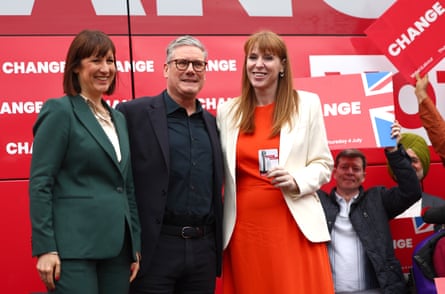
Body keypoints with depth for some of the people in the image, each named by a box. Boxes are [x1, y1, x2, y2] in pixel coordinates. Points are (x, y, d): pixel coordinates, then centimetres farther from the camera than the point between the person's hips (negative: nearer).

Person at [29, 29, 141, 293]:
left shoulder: (118, 118, 17)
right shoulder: (60, 111, -4)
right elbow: (39, 184, -9)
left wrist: (136, 246, 13)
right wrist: (45, 249, -16)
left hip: (117, 247, 7)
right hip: (74, 248, -6)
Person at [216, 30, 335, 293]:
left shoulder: (307, 104, 3)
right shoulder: (227, 111, 9)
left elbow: (323, 165, 5)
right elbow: (221, 173, 13)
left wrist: (296, 181, -14)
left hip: (293, 224, -2)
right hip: (244, 226, 2)